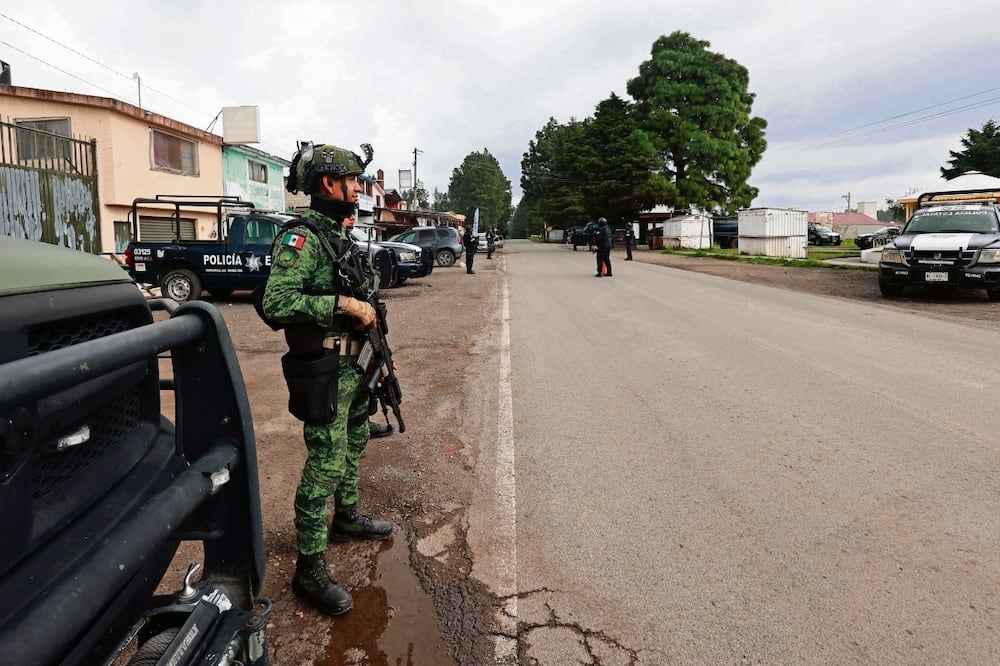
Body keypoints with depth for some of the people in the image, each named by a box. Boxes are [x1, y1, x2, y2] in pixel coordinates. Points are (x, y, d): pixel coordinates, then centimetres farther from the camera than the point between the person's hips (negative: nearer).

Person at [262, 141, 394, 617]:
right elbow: (276, 301, -28)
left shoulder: (341, 237, 13)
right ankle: (309, 568, 7)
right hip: (324, 370, -9)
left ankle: (346, 518, 43)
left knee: (353, 447, 23)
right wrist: (341, 303, -28)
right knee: (325, 465, -5)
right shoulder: (301, 238, -16)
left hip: (354, 365, 10)